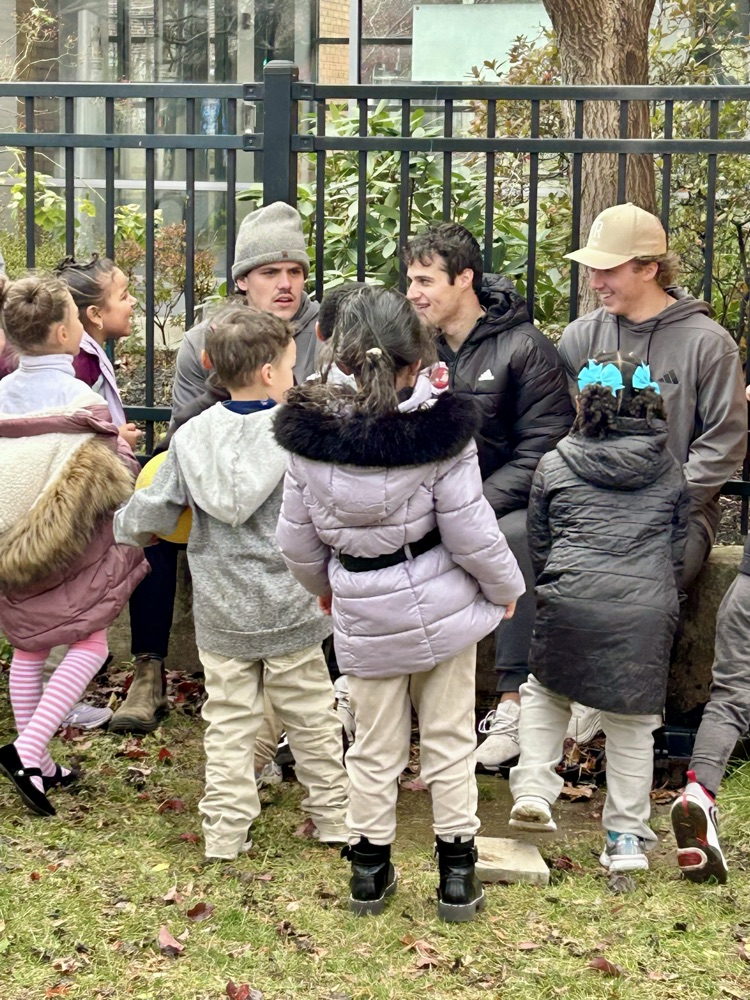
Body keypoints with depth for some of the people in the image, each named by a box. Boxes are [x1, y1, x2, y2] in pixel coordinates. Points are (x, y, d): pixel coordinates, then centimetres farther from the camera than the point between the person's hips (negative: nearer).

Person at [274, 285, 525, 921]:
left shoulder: (309, 434, -9)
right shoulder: (439, 432, -18)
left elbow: (296, 539, 1)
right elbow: (472, 533, -14)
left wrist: (324, 585, 21)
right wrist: (505, 588, 5)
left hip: (363, 617, 2)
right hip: (443, 609, -2)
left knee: (375, 748, 15)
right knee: (449, 740, 11)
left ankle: (369, 870, 25)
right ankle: (457, 875, 19)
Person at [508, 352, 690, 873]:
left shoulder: (555, 464, 10)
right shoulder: (670, 471, 14)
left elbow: (538, 545, 17)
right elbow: (677, 552, 18)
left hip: (570, 600, -1)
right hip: (648, 609, 1)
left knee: (545, 691, 22)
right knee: (632, 722, 9)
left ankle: (533, 791, 11)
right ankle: (628, 837, 13)